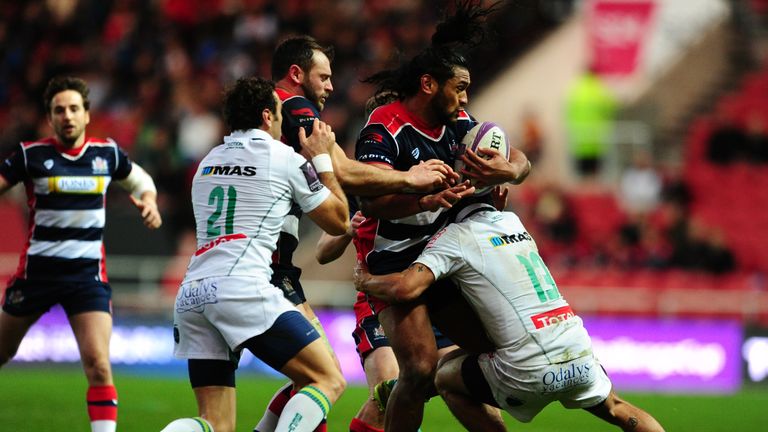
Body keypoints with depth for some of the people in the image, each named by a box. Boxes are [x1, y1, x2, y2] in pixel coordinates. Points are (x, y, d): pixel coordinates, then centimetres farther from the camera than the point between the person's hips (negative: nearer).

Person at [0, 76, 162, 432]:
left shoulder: (107, 153, 2)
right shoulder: (32, 155, -6)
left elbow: (139, 178, 20)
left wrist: (149, 201, 0)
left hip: (88, 273, 0)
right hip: (36, 269, 0)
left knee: (98, 365, -17)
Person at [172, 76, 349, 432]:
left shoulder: (207, 162, 23)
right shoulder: (285, 158, 5)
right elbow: (338, 221, 15)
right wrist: (322, 158, 25)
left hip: (190, 294, 7)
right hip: (242, 288, -7)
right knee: (329, 380, -2)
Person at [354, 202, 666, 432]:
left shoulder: (455, 236, 0)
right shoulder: (512, 221, 20)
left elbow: (406, 288, -13)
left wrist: (365, 281, 7)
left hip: (532, 371, -6)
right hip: (581, 359, 6)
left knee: (446, 377, 19)